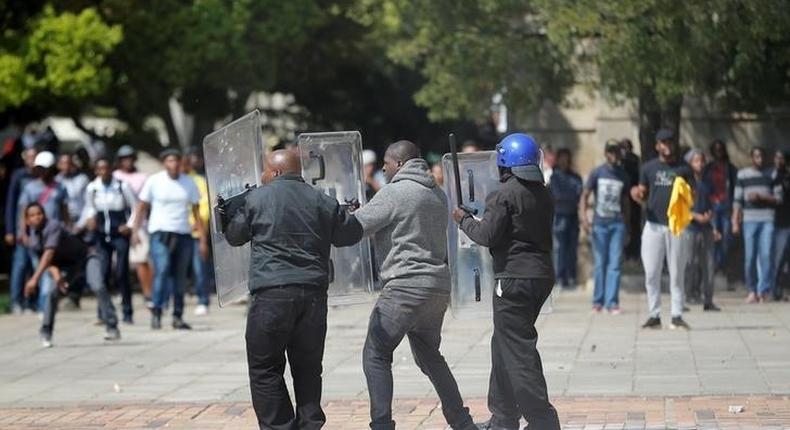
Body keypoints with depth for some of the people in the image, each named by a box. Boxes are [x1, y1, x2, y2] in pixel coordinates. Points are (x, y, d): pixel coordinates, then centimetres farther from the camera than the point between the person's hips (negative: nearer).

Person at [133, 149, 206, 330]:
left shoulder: (189, 183, 8)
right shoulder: (154, 181, 1)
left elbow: (196, 211, 10)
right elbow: (142, 207, 5)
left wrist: (203, 239, 6)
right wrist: (136, 230, -6)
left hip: (183, 235, 3)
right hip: (161, 233, -3)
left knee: (180, 276, 3)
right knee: (162, 270, -19)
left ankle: (178, 316, 10)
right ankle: (156, 312, -12)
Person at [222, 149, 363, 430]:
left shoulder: (257, 198, 3)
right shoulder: (322, 202, 10)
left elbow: (234, 236, 14)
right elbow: (351, 235, 16)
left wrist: (225, 215, 34)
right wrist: (346, 214, 36)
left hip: (272, 293, -4)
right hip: (314, 294, 4)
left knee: (265, 368, 3)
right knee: (308, 367, 13)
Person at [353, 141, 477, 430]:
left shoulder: (394, 192, -9)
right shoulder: (438, 194, 15)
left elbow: (355, 227, -10)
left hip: (406, 286, -8)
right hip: (440, 286, 8)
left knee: (376, 354, -2)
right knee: (429, 355, 21)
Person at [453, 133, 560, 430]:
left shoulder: (504, 194, -13)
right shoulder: (543, 195, 11)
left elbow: (488, 235, -16)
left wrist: (464, 220, 3)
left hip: (515, 278, -9)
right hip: (542, 275, 9)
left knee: (518, 351, -6)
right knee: (504, 345, 18)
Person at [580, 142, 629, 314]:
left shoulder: (623, 175, 7)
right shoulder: (597, 173, 1)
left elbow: (625, 201, 15)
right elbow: (585, 195, 1)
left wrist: (626, 221, 11)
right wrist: (584, 217, -12)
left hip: (617, 224, 1)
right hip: (599, 223, -1)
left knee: (615, 264, -5)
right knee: (600, 264, 3)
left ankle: (612, 302, -4)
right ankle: (598, 301, 12)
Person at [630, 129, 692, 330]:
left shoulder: (683, 169, 6)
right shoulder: (648, 168, 9)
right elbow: (643, 196, 11)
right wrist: (636, 194, -11)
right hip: (653, 225, 1)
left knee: (677, 273, 1)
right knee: (651, 273, 0)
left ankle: (677, 315, 4)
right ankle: (654, 315, 6)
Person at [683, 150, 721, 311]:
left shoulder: (707, 183, 14)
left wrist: (713, 228, 12)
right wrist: (697, 217, -19)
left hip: (706, 229, 6)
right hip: (690, 228, -6)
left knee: (708, 265, 3)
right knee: (690, 264, -6)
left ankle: (708, 301, 7)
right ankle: (690, 294, 4)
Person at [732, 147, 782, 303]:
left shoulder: (772, 174, 8)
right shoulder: (743, 174, 7)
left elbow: (778, 198, 5)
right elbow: (737, 199, 6)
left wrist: (760, 197, -9)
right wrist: (735, 222, 0)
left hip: (768, 221, 0)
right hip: (749, 220, 0)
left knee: (766, 255, -10)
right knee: (750, 256, 0)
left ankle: (764, 290, -6)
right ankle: (752, 290, 11)